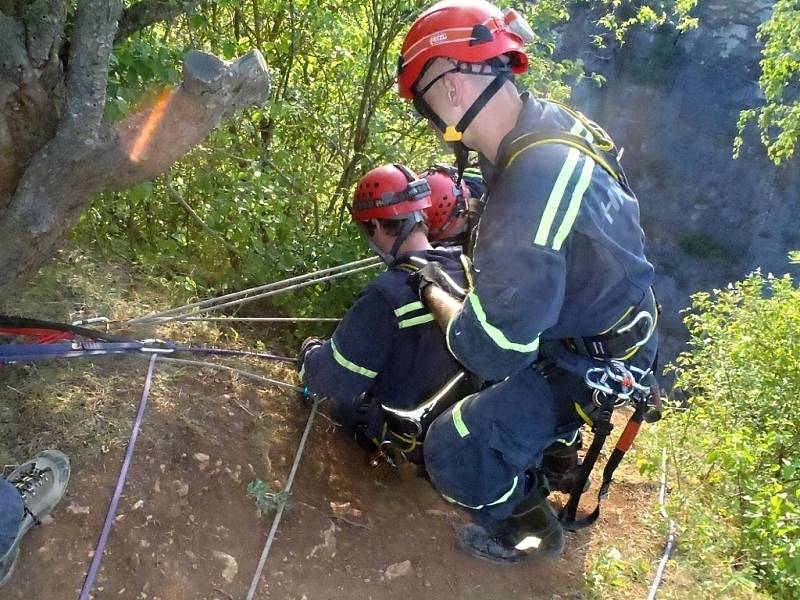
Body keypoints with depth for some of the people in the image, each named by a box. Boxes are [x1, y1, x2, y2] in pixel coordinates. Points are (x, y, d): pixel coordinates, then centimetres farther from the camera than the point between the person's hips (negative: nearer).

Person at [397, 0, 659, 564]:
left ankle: (530, 522, 19)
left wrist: (431, 290, -15)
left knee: (453, 453, -9)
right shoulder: (550, 120, -10)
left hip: (589, 366, -9)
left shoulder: (533, 191, -39)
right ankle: (550, 453, 47)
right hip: (614, 319, 9)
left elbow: (487, 351, -31)